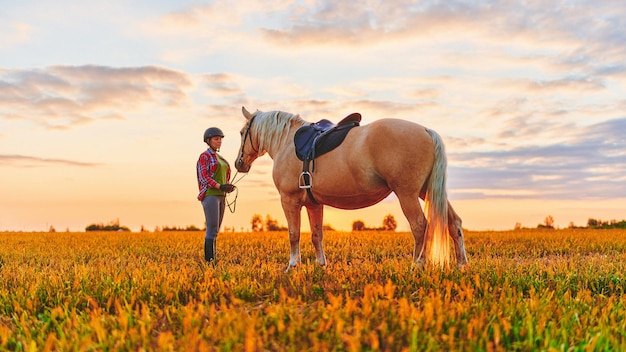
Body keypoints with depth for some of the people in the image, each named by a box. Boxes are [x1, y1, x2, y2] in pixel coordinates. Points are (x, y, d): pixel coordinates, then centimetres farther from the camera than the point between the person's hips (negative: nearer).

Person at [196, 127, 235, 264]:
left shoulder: (219, 158, 21)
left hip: (221, 196, 8)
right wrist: (220, 186, -25)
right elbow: (204, 178, -14)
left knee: (214, 231, 7)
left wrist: (228, 187, 2)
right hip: (210, 195, -8)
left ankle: (211, 261, 9)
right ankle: (210, 261, -12)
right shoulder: (204, 156, -4)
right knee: (212, 230, -13)